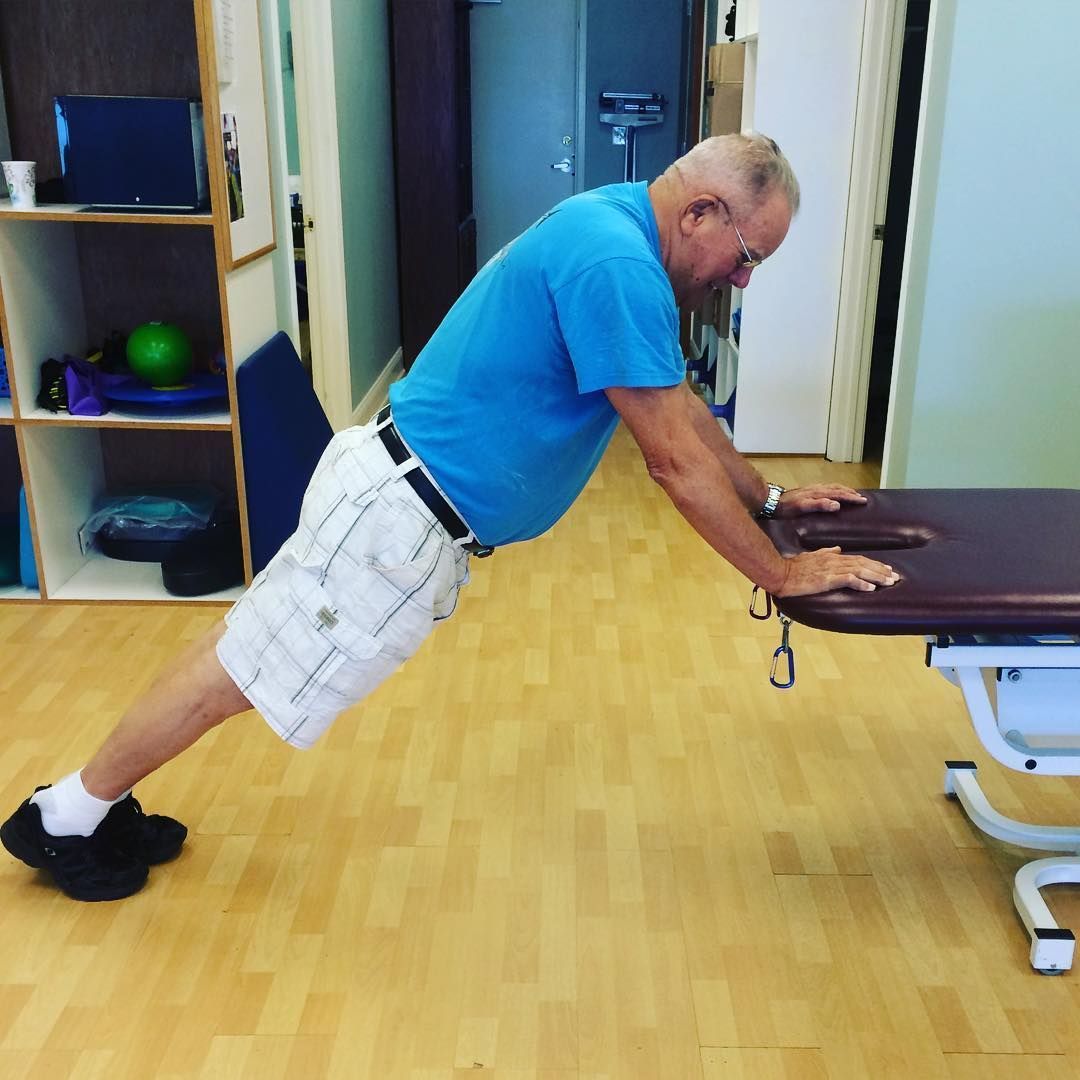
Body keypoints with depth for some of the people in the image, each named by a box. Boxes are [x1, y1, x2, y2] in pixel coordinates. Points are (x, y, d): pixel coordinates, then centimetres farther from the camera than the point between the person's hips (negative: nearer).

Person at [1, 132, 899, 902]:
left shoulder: (616, 229, 9)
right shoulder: (617, 264, -24)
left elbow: (681, 405, 18)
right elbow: (675, 458, -21)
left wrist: (768, 496, 21)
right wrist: (780, 574, -11)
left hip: (404, 493, 10)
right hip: (402, 518, -10)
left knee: (252, 647, 18)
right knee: (245, 671, 5)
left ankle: (100, 801, 34)